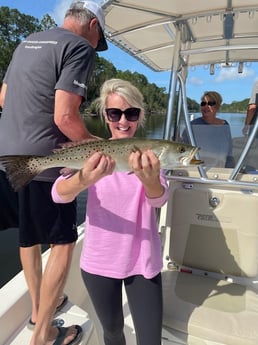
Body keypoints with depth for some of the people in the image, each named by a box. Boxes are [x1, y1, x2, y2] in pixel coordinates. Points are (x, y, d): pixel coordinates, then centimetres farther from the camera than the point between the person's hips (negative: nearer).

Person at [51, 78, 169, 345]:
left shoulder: (149, 154, -6)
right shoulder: (94, 152, -8)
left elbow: (159, 199, -22)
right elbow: (58, 194, -21)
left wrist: (149, 179, -46)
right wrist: (85, 179, -43)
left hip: (142, 262, 0)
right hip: (99, 262, 1)